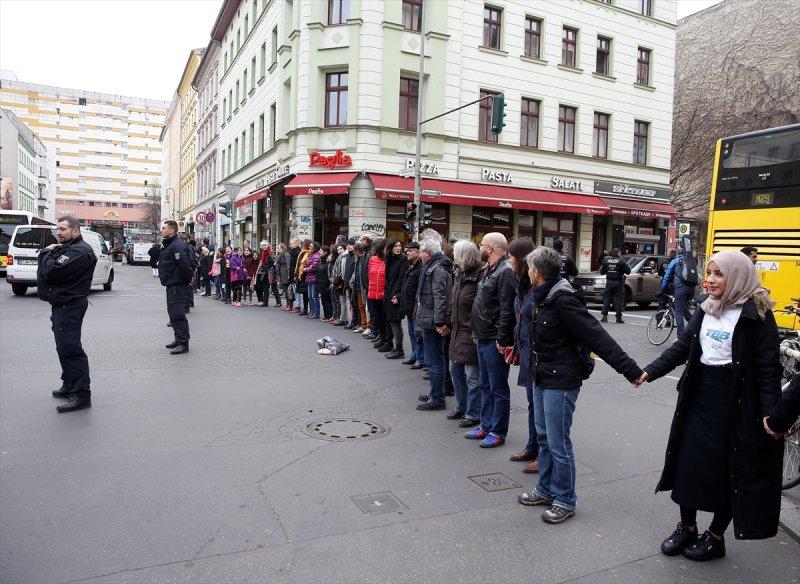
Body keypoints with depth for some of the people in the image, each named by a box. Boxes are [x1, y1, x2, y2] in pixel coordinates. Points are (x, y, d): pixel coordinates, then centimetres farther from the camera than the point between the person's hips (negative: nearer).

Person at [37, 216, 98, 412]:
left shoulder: (79, 251, -18)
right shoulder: (65, 248, 17)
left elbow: (51, 271, -26)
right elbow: (45, 271, 14)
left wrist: (46, 253, -8)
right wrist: (48, 253, -4)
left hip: (69, 306, -11)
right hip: (62, 304, 11)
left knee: (70, 348, -12)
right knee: (64, 347, 18)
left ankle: (81, 394, -9)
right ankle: (70, 385, 30)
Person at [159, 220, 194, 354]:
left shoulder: (177, 246, -18)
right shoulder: (168, 245, 17)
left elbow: (184, 265, -26)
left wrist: (188, 278, -14)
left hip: (177, 286, -11)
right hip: (172, 285, 11)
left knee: (178, 315, -10)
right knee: (173, 313, 17)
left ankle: (183, 343, -7)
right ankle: (179, 339, 27)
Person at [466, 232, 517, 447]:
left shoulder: (505, 272, -16)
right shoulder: (489, 270, 15)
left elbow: (507, 310, -22)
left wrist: (502, 340, -22)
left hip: (495, 342, -10)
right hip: (483, 339, 10)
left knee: (498, 388, 2)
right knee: (485, 385, 18)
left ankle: (498, 432, 13)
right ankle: (486, 426, 30)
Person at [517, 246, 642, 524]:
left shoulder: (564, 300, -22)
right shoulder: (541, 297, 6)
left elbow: (598, 337, -25)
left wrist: (630, 369, -27)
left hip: (561, 382, -9)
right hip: (542, 378, 9)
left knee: (559, 444, 3)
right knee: (544, 438, 19)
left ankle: (565, 500, 21)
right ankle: (546, 489, 35)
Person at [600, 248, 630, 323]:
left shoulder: (606, 260, 3)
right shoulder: (621, 261, -8)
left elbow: (602, 271, 8)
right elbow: (628, 271, -7)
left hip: (609, 282, 3)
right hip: (618, 283, -3)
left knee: (606, 298, 8)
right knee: (618, 300, 3)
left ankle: (604, 316, 4)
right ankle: (618, 317, 3)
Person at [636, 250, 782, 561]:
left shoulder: (756, 314, -12)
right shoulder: (706, 309, 7)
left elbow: (769, 367, -13)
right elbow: (682, 347, 7)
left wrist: (770, 413, -18)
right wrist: (648, 371, -2)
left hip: (735, 402, -6)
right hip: (699, 396, 6)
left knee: (728, 469, 7)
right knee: (688, 461, 10)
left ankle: (715, 536, 26)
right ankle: (687, 526, 28)